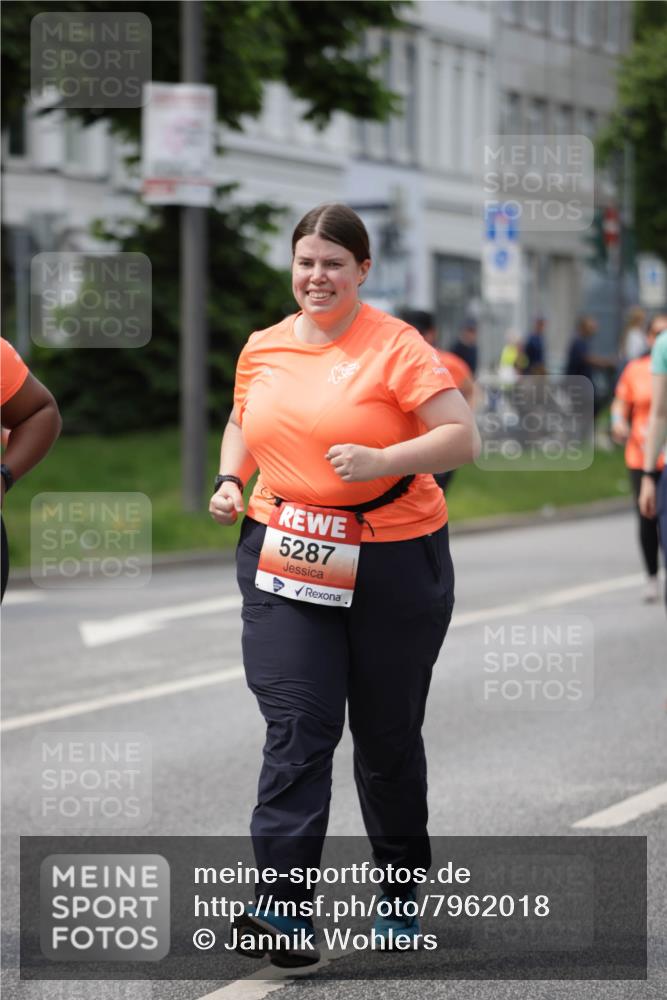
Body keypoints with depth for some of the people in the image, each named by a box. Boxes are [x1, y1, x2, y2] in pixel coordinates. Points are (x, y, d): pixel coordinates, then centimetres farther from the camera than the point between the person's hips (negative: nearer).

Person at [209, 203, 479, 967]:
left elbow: (462, 437, -12)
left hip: (392, 564, -3)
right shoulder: (263, 348, 8)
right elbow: (242, 423, 26)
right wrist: (230, 480, 6)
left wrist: (381, 460, -26)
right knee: (297, 725, -9)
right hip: (284, 557, 3)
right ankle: (281, 904, -14)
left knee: (387, 734, 9)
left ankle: (400, 894, 28)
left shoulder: (395, 346, -8)